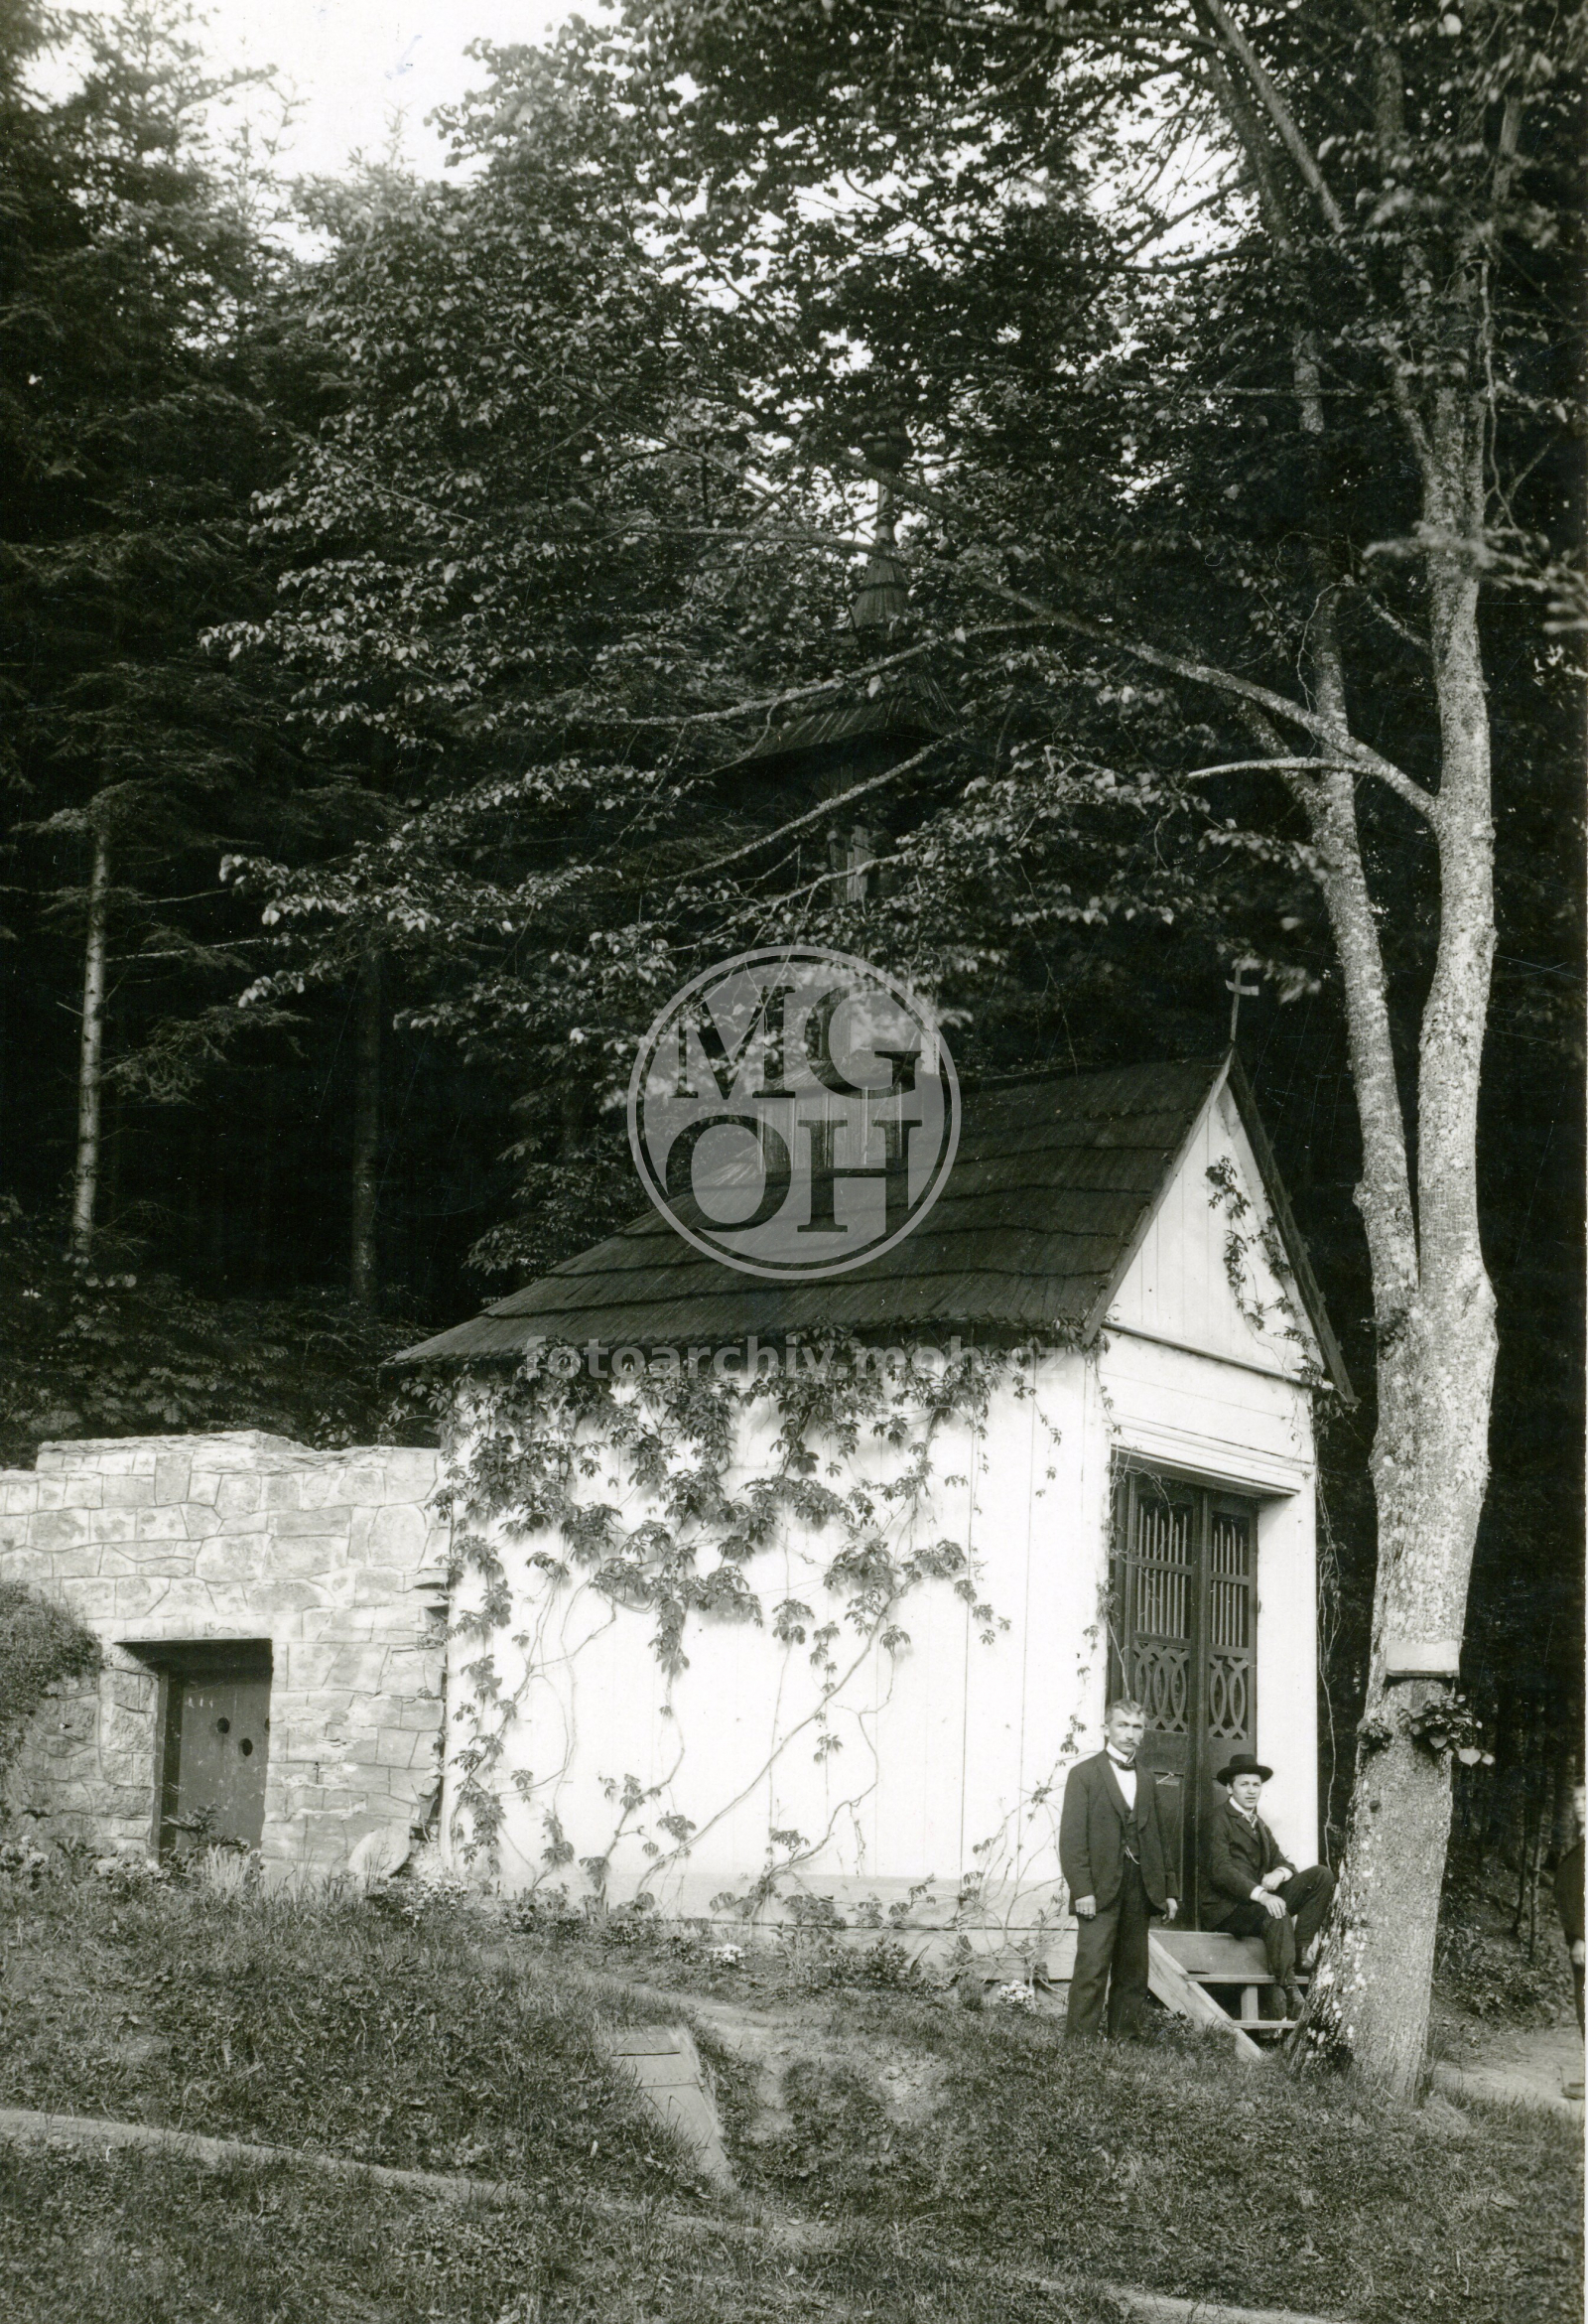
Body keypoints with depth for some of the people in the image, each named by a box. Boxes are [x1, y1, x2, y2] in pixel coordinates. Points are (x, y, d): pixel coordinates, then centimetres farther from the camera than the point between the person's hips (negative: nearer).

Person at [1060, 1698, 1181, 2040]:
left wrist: (1170, 1890, 10)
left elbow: (1164, 1840, 18)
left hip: (1140, 1892, 5)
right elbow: (1071, 1836, -5)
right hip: (1100, 1889, -5)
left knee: (1133, 1974, 6)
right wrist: (1081, 1889, -14)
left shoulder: (1149, 1782, 18)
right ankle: (1081, 2040, -9)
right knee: (1091, 1970, -10)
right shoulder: (1084, 1774, 2)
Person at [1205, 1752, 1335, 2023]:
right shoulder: (1220, 1820, -3)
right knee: (1276, 1916, -39)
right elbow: (1221, 1870, -17)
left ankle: (1298, 1951, -12)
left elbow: (1281, 1860, 14)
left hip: (1262, 1897, 8)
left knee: (1322, 1874, -8)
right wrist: (1261, 1895, -30)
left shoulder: (1258, 1824, 23)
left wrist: (1280, 1873, -14)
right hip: (1230, 1908, -8)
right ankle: (1288, 1989, -35)